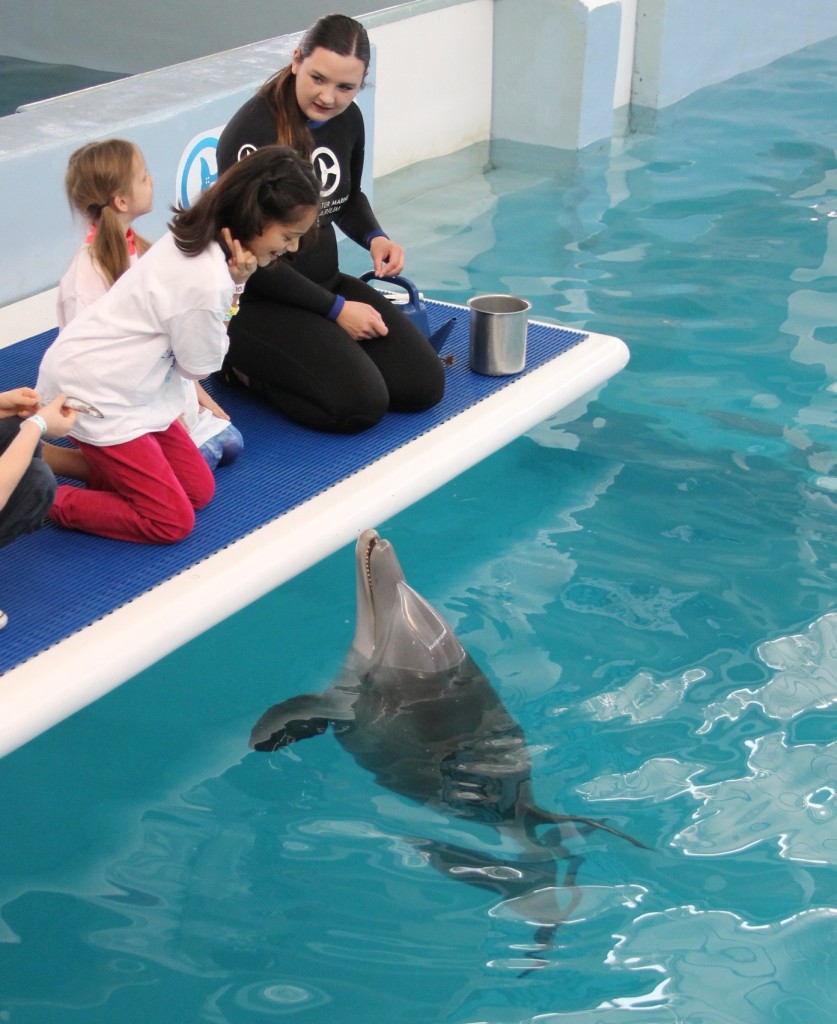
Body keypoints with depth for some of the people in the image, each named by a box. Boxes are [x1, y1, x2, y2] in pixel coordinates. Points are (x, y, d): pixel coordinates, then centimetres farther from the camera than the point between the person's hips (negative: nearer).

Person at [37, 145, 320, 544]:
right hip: (94, 393, -9)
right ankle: (41, 498, 2)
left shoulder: (200, 236, -2)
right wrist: (235, 286, -17)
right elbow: (200, 365, -13)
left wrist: (231, 284, -12)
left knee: (199, 489, 11)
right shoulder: (206, 281, -30)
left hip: (123, 386, 9)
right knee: (172, 521, -6)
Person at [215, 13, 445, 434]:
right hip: (257, 301, -8)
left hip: (328, 282, 8)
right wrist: (335, 309, -16)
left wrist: (374, 237, -1)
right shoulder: (251, 132, -22)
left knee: (424, 385, -2)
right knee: (361, 404, -23)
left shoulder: (348, 120, 0)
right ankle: (245, 364, 1)